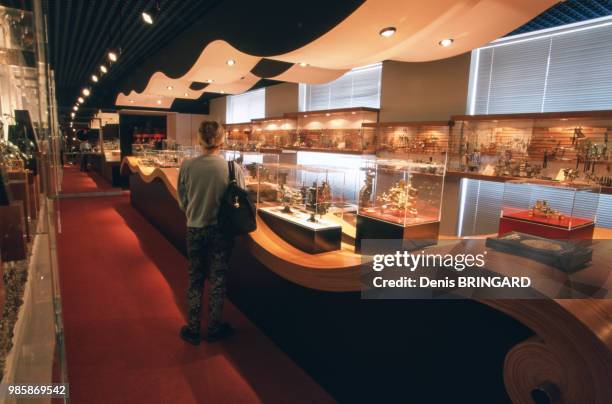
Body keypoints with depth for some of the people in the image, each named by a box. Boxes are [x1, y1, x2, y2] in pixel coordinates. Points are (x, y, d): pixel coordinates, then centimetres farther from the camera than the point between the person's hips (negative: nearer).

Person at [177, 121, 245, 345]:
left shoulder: (187, 166, -12)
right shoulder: (233, 168, -15)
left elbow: (182, 202, -1)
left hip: (195, 230, 1)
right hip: (221, 231, -1)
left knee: (195, 279, 18)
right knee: (217, 280, 15)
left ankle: (193, 329, 30)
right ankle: (214, 329, 29)